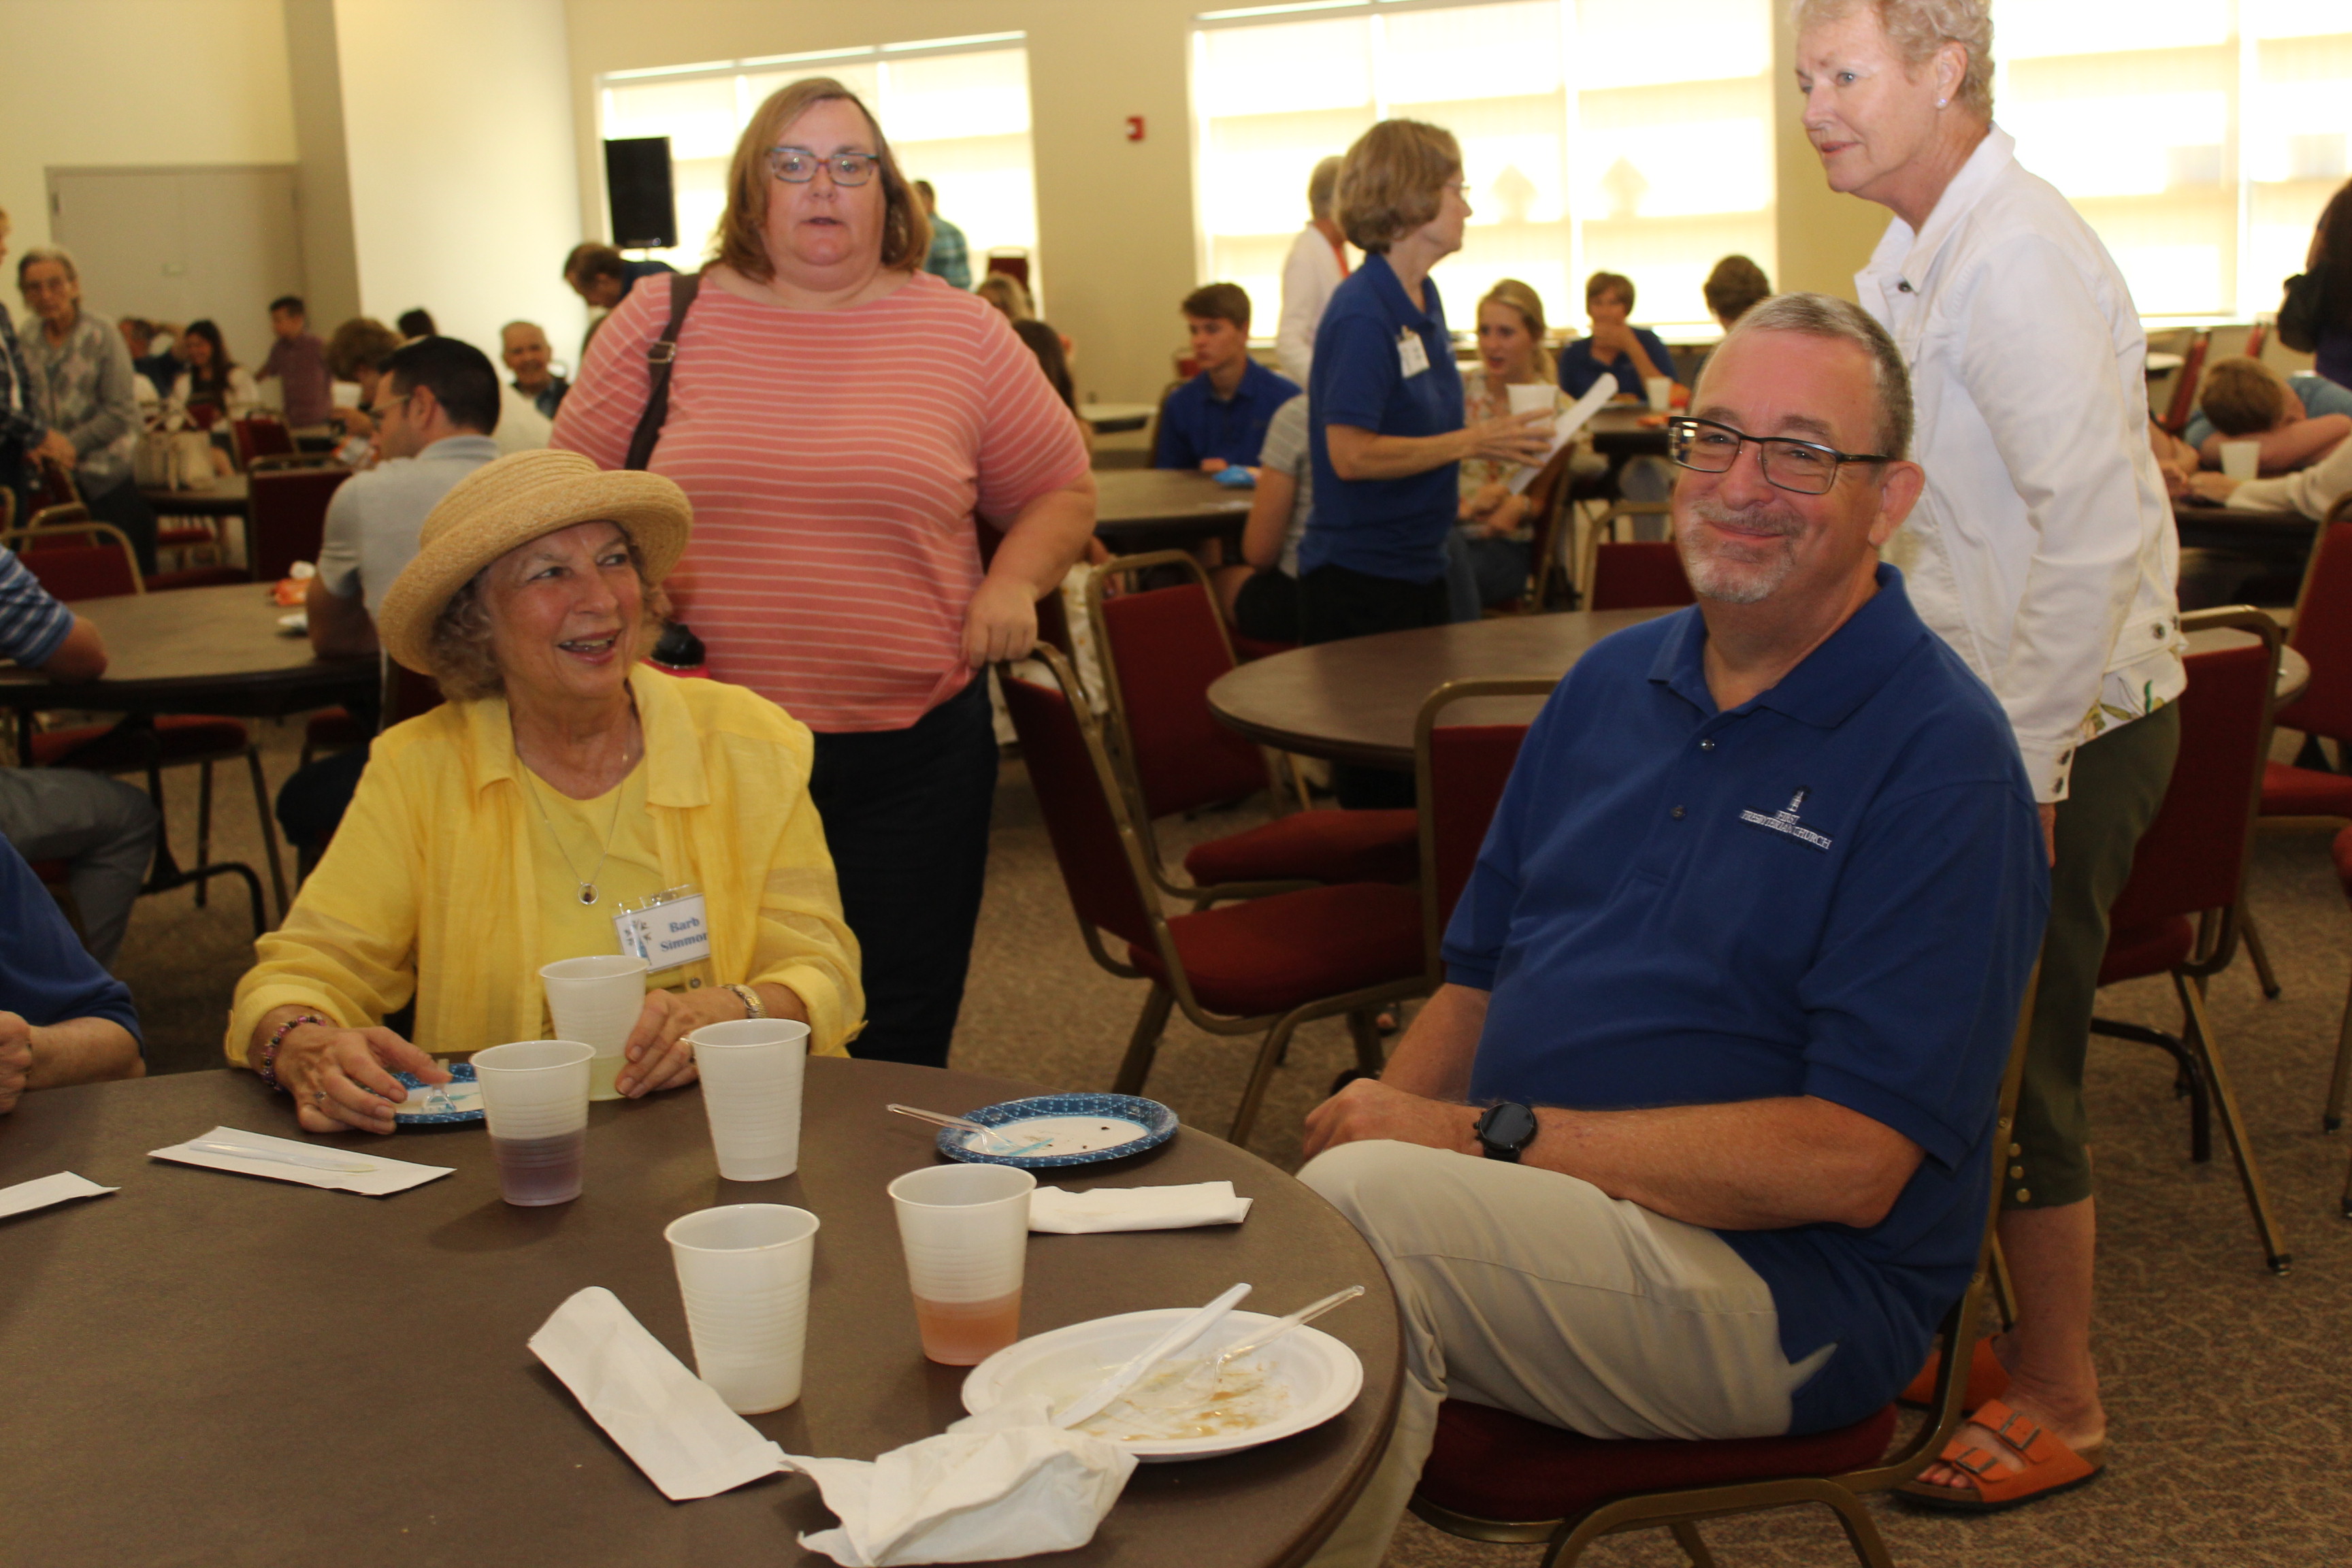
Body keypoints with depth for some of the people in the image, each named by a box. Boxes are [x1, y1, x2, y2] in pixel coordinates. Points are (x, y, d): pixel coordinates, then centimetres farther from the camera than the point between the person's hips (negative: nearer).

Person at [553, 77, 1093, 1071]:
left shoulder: (962, 334, 6)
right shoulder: (661, 325, 5)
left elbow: (1061, 493, 15)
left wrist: (1014, 581, -4)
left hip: (913, 752, 0)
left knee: (896, 1052, 6)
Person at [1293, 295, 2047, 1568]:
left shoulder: (1940, 758, -11)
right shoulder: (1614, 679, 12)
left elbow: (1850, 1162, -17)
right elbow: (1479, 977, 16)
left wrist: (1485, 1137, -19)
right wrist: (1380, 1120, -6)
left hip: (1775, 1277, -6)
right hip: (1521, 1218, 7)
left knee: (1361, 1210, -30)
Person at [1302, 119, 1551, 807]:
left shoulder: (1424, 299, 9)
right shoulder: (1360, 314, -18)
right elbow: (1351, 454, -23)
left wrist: (1497, 437, 4)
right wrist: (1471, 442, -19)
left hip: (1416, 569, 9)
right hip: (1358, 577, -9)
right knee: (1380, 783, 0)